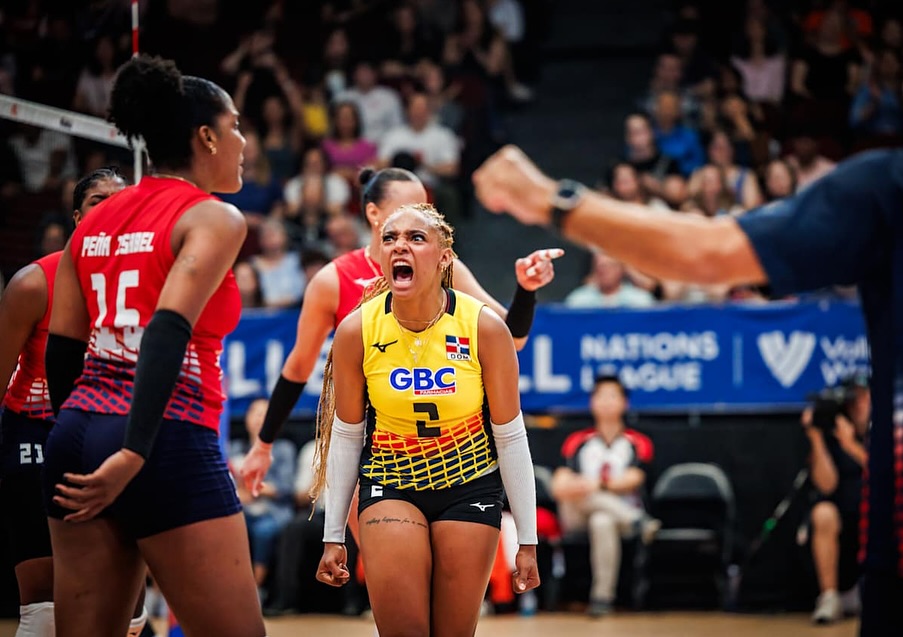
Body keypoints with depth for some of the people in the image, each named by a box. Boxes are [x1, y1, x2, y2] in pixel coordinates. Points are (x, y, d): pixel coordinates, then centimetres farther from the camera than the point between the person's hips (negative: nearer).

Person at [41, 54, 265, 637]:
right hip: (169, 441, -7)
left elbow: (61, 353, 15)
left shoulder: (95, 223, 16)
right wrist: (134, 453, -25)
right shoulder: (214, 218, -4)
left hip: (78, 434, 7)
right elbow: (169, 330, -18)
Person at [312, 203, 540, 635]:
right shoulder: (356, 331, -11)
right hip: (390, 484, 0)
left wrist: (527, 540, -3)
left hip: (469, 485, 0)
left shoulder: (485, 327, -14)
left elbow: (510, 436, -6)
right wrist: (333, 537, 3)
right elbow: (346, 436, 0)